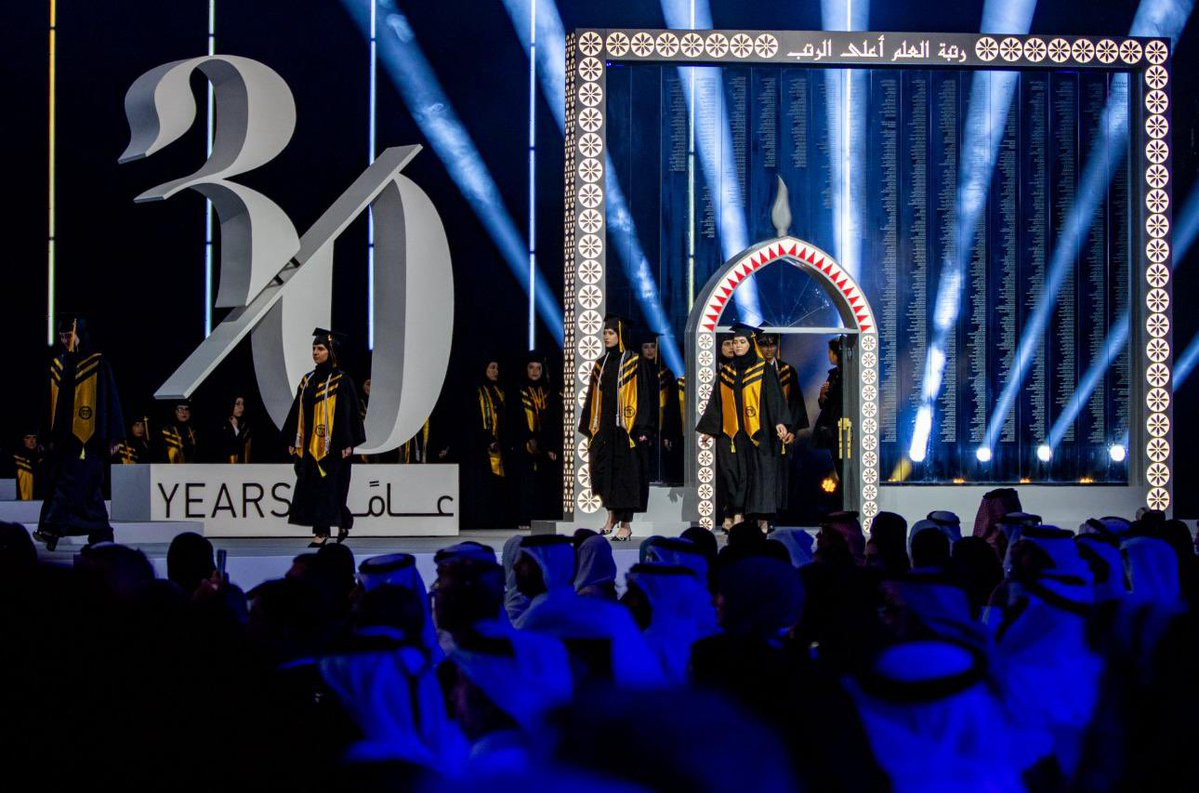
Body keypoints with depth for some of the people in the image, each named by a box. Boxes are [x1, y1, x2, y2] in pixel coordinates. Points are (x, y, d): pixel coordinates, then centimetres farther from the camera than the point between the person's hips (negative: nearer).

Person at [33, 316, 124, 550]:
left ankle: (52, 528, -23)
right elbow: (53, 403, 16)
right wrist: (51, 436, 14)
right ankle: (101, 533, 12)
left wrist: (111, 436, -6)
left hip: (87, 437, -6)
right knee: (88, 487, 7)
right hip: (65, 436, 6)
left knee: (72, 480, -14)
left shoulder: (97, 364, -4)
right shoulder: (58, 364, 13)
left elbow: (109, 399, -4)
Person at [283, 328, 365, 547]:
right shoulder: (307, 381, 12)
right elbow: (298, 412, 14)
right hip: (309, 444, 6)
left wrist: (348, 443, -15)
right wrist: (293, 441, 10)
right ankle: (342, 522, 21)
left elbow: (349, 412, -10)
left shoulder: (341, 381, -6)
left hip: (332, 444, -6)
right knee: (309, 485, 7)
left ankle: (322, 531, -7)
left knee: (325, 484, -9)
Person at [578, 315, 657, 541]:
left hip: (625, 428, -5)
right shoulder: (600, 365, 12)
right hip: (603, 428, 5)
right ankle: (612, 514, 25)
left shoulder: (635, 363, -4)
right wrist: (590, 428, 12)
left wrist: (641, 429, -13)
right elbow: (593, 399, 16)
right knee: (603, 471, 6)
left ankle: (625, 524, 1)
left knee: (625, 473, -4)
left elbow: (644, 395, -7)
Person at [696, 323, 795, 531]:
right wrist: (707, 428, 17)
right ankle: (737, 516, 4)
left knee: (762, 472, -4)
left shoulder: (763, 370, 0)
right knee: (735, 474, 1)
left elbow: (774, 398, -7)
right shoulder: (727, 372, 12)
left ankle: (763, 520, -2)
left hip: (758, 433, -4)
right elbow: (716, 403, 17)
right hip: (733, 434, 4)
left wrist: (780, 422, -19)